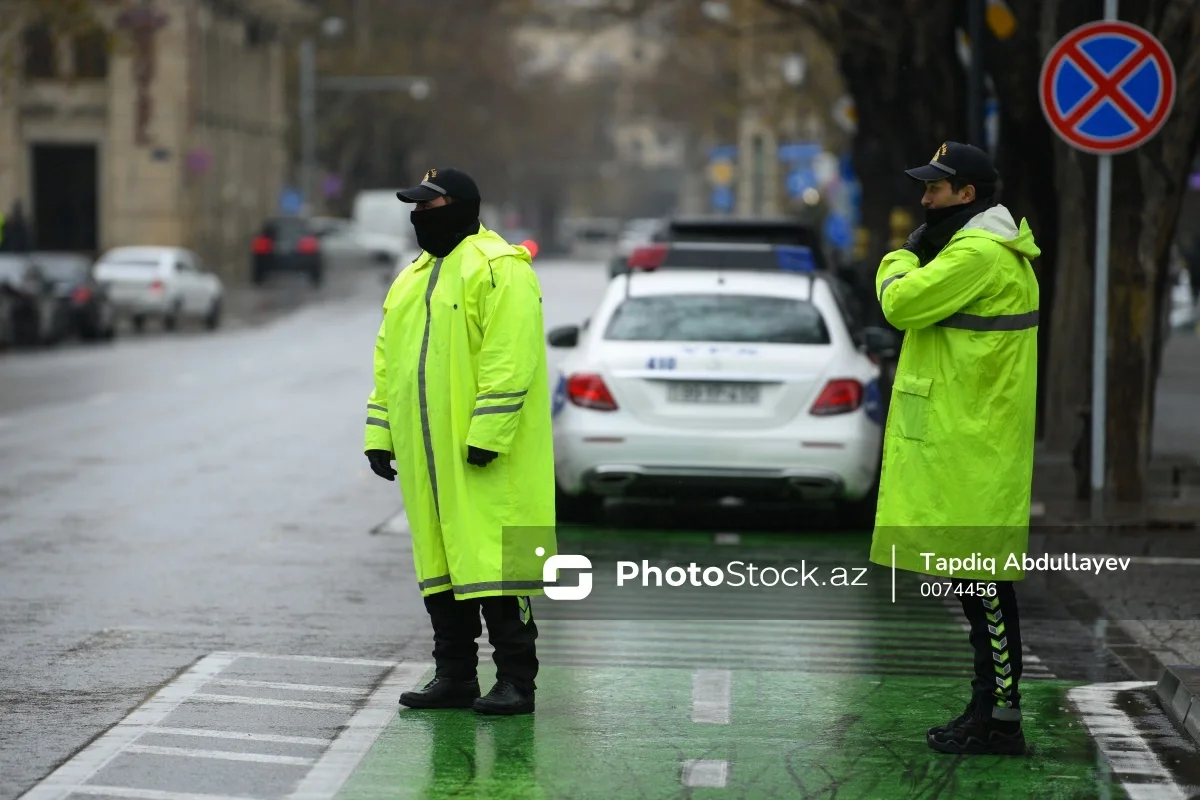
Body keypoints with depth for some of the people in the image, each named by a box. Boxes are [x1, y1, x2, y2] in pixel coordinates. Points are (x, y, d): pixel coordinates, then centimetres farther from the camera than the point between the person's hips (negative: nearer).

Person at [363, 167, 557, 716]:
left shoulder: (499, 268, -8)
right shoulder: (411, 279, 20)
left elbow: (509, 358, -17)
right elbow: (387, 363, 22)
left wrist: (487, 435, -23)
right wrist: (380, 435, 14)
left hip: (486, 460, -8)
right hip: (428, 456, 9)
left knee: (494, 562, -9)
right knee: (441, 562, 11)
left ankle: (515, 681, -5)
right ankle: (454, 677, 17)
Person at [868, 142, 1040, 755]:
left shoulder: (978, 254, -16)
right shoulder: (994, 249, 19)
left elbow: (901, 303, -17)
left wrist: (900, 259, -1)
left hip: (969, 446, -11)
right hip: (963, 442, 11)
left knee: (980, 579, -8)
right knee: (976, 582, 13)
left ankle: (1001, 718, -6)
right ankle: (988, 708, 19)